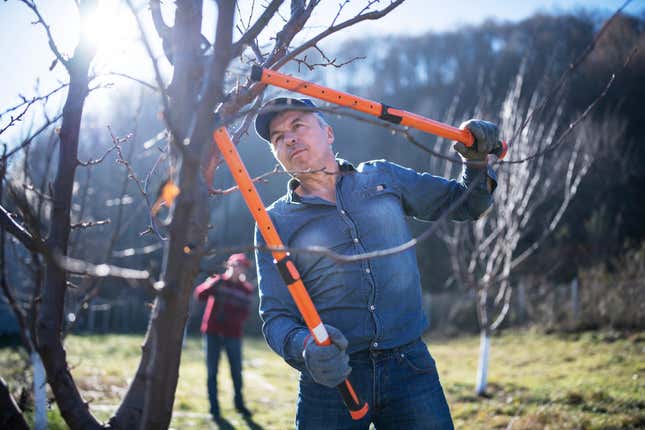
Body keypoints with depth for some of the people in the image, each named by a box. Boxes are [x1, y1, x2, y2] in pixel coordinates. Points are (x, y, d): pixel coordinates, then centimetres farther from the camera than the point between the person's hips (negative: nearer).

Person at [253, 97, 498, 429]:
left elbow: (466, 204, 19)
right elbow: (276, 316, -3)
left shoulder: (383, 177, 11)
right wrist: (304, 346, -24)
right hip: (331, 375, -1)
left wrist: (476, 161, 0)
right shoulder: (275, 223, 4)